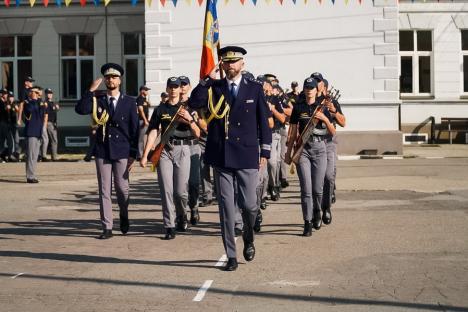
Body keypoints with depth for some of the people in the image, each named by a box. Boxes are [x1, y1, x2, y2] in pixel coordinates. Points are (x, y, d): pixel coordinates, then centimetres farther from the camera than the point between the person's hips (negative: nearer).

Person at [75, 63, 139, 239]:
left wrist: (133, 154, -3)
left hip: (122, 152, -1)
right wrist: (91, 90, -15)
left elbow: (134, 130, 2)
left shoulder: (129, 102, 4)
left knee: (122, 189, 3)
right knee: (104, 191, 2)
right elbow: (80, 109, -12)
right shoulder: (97, 100, 7)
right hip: (102, 152, 1)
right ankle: (107, 228, 7)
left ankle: (124, 216, 32)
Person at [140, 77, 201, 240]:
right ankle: (169, 227, 1)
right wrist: (145, 155, -2)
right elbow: (153, 133, 6)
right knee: (166, 190, -4)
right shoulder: (160, 109, 11)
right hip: (165, 150, 1)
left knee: (181, 191, -5)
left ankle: (182, 216, 24)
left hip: (182, 149, -1)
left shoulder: (187, 109, 10)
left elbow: (197, 134, 6)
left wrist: (189, 119, -12)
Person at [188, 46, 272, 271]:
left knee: (249, 205, 0)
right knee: (226, 207, 3)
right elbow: (193, 102, -12)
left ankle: (248, 238, 31)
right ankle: (231, 256, 11)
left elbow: (263, 122, 6)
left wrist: (265, 152, 2)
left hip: (247, 156, -1)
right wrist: (208, 79, -14)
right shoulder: (214, 88, 7)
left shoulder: (255, 89, 6)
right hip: (221, 157, 1)